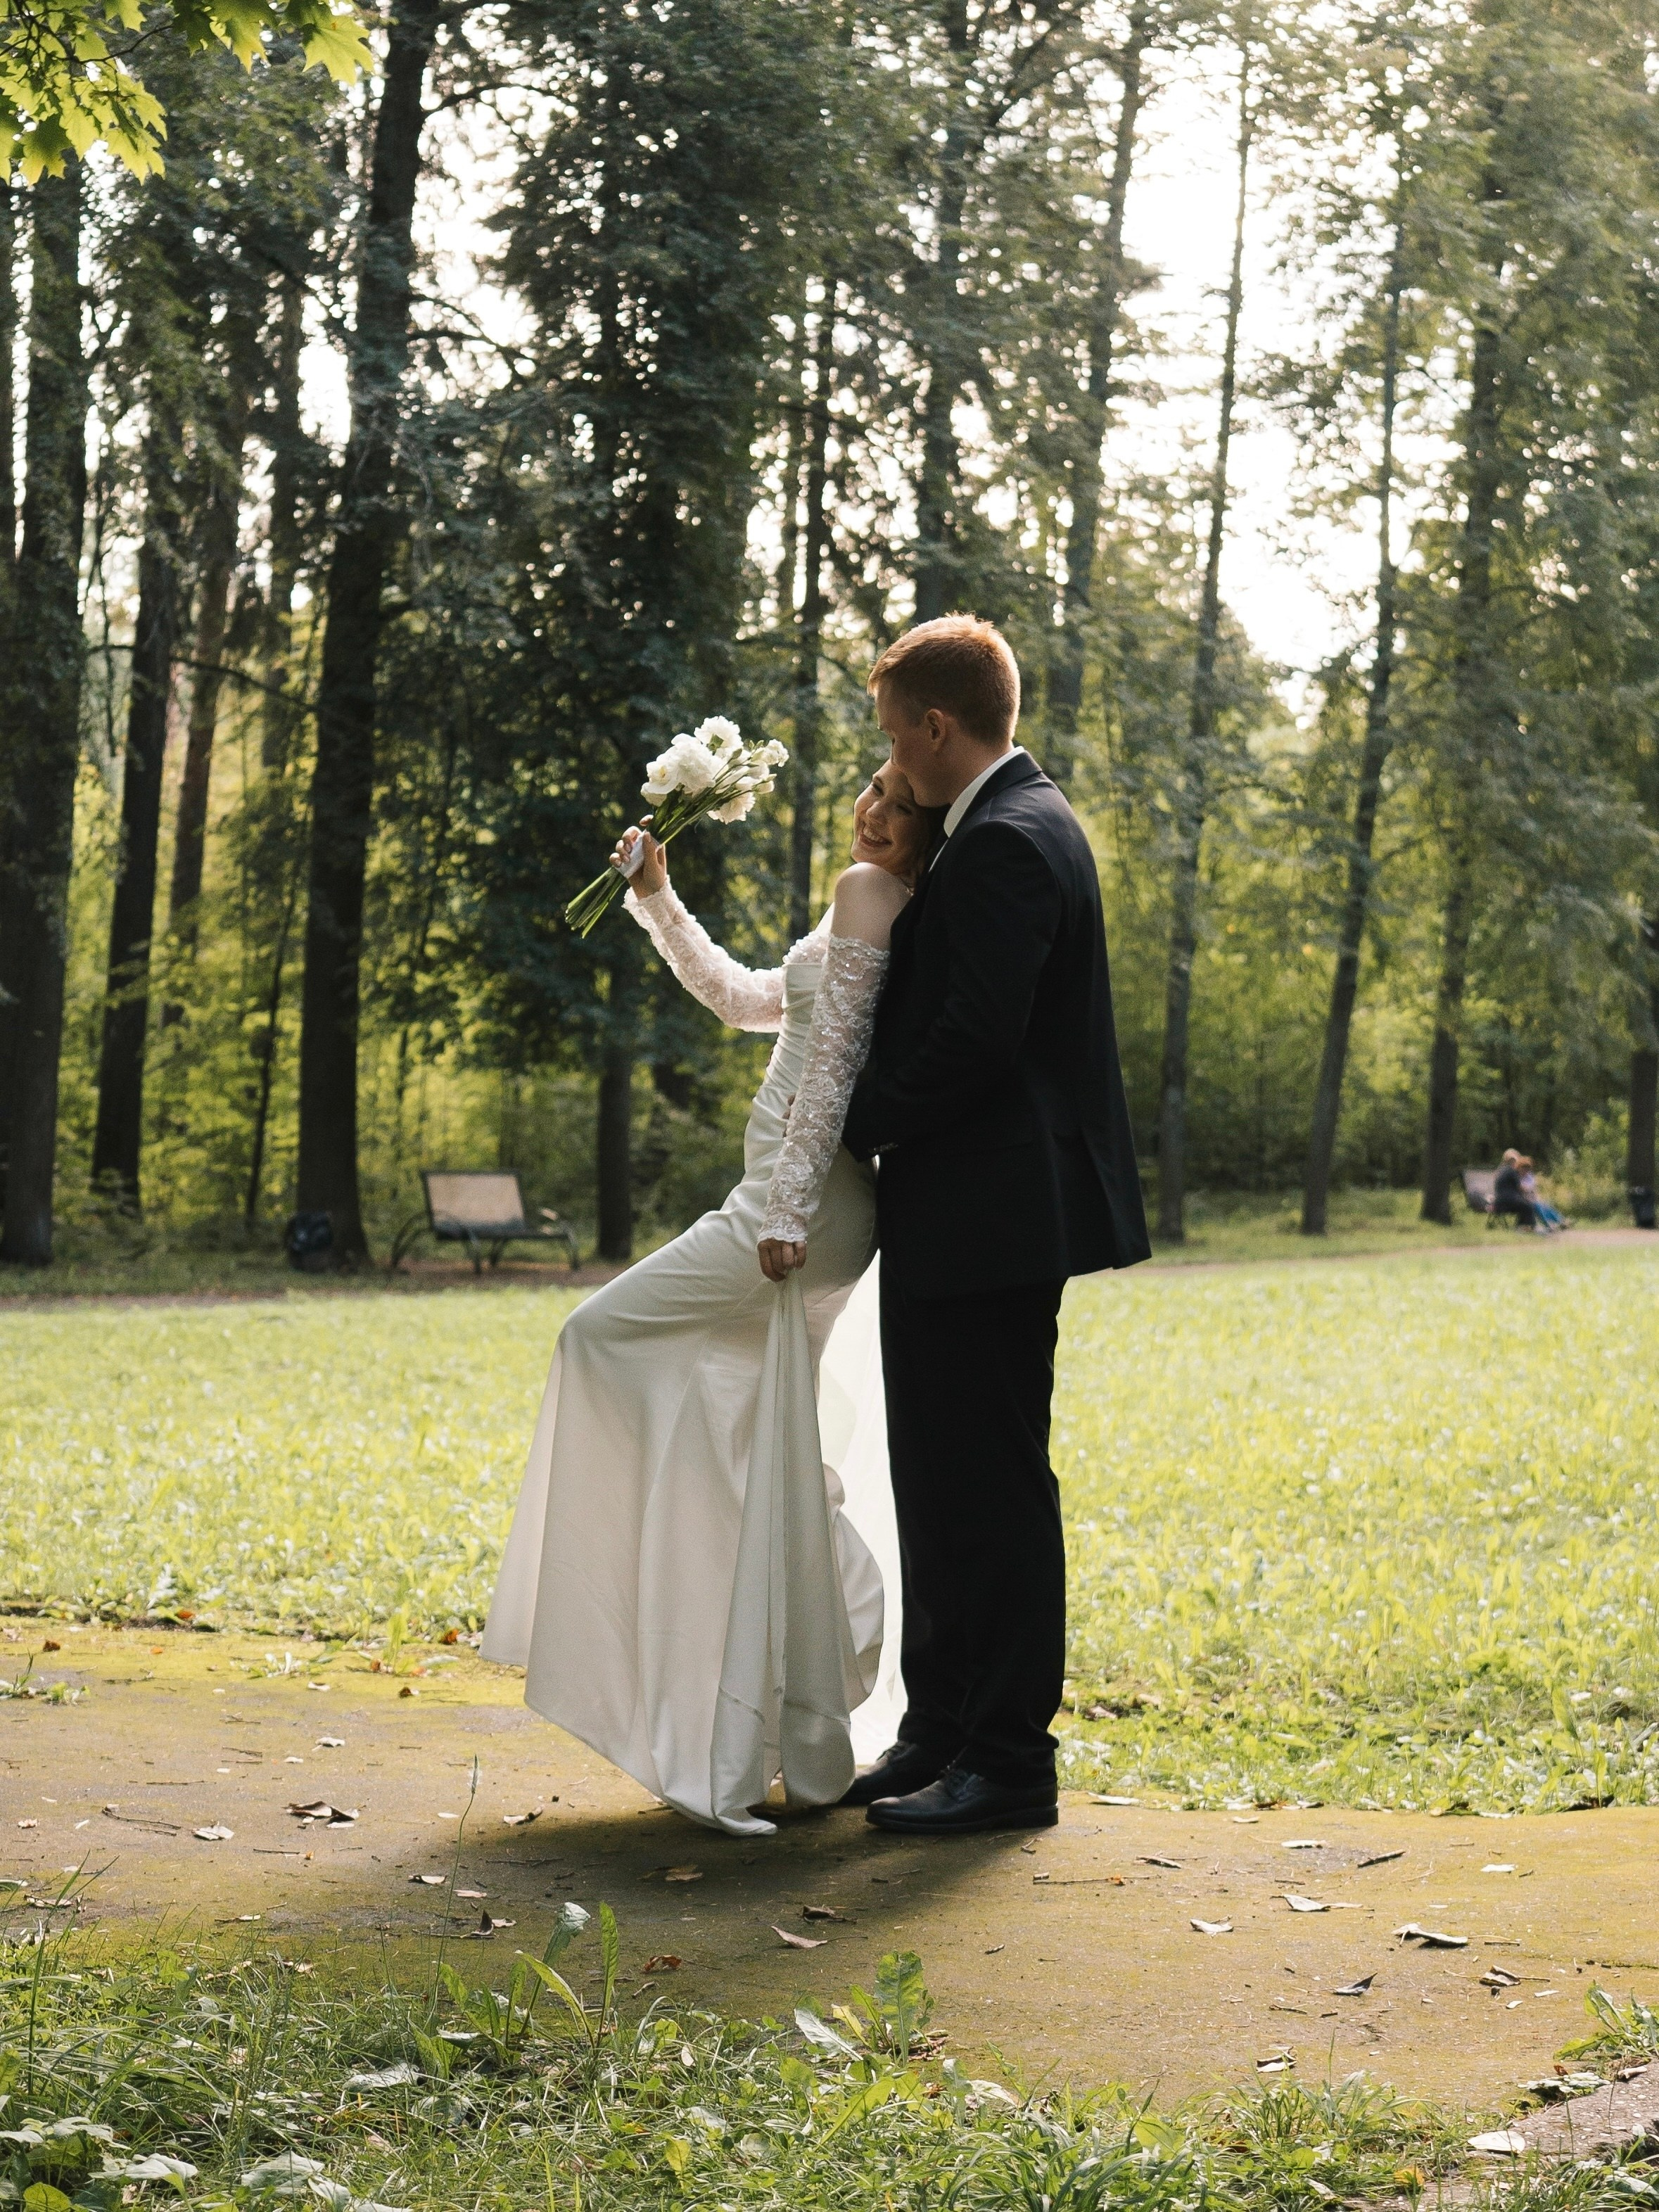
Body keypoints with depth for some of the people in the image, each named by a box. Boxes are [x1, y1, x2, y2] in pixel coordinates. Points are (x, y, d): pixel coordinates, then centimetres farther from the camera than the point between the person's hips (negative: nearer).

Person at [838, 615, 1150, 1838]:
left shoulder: (1008, 843, -17)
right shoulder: (1014, 825, 16)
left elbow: (972, 1041, -22)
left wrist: (860, 1127, -9)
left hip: (989, 1220, -11)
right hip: (972, 1221, 11)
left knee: (992, 1485, -5)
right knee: (942, 1483, 15)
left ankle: (1010, 1761, 2)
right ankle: (943, 1729, 24)